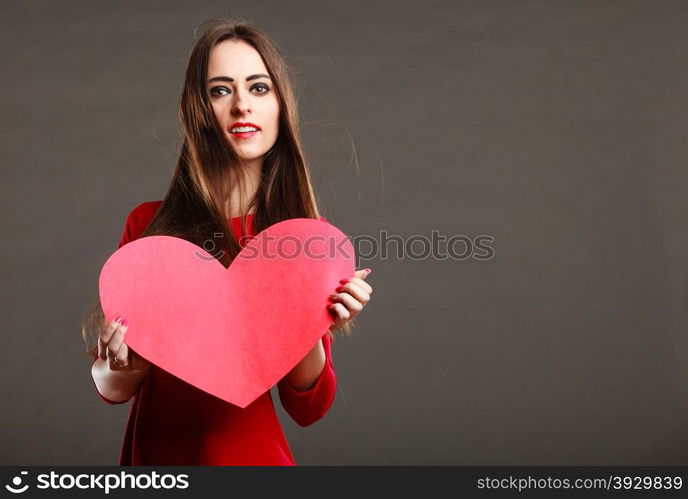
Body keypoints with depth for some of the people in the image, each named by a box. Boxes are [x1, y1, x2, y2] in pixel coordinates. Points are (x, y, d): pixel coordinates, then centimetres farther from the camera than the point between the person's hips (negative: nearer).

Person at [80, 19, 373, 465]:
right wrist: (118, 368, -22)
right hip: (153, 453, 1)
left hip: (253, 454, 0)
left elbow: (307, 409, -6)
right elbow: (113, 390, -1)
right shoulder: (147, 224, -8)